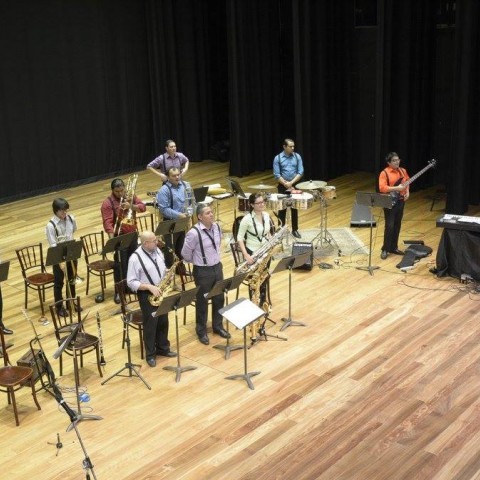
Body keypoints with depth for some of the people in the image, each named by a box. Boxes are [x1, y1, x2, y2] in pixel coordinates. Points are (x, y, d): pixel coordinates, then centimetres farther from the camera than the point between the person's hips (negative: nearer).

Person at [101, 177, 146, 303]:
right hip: (119, 236, -5)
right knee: (120, 265, -3)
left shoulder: (131, 195, 3)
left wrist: (131, 206, -20)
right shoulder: (108, 203, -15)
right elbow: (108, 222, -23)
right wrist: (112, 239, -35)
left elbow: (143, 207, -1)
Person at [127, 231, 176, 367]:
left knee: (163, 321, 16)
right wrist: (149, 287, -25)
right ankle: (150, 354, 19)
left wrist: (167, 274, -6)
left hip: (161, 292, 7)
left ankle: (163, 348, 34)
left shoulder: (157, 251, 2)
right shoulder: (135, 258, -20)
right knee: (150, 324, 4)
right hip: (147, 294, -7)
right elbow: (131, 282, -19)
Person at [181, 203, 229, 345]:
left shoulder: (217, 227, -2)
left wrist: (216, 257, 13)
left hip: (217, 267, 6)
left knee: (219, 298, 17)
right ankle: (201, 331, 26)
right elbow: (185, 254, -13)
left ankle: (218, 326, 36)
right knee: (202, 301, 9)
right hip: (203, 271, -6)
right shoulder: (194, 233, -23)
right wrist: (198, 262, 1)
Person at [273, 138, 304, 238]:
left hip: (295, 185, 2)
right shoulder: (278, 158, -6)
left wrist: (291, 183, -16)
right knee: (282, 208, 4)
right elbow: (277, 175, -9)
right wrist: (286, 184, -16)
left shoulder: (297, 157, 0)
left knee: (295, 208, 8)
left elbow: (300, 172, -5)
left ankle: (295, 230, 19)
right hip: (283, 186, -2)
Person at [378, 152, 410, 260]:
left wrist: (407, 192, 3)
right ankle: (385, 249, 3)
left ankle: (393, 247, 23)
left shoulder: (403, 171, 8)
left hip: (401, 201, 6)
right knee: (389, 226, -7)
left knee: (397, 225, 12)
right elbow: (382, 188, -22)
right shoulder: (384, 173, -13)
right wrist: (396, 188, -26)